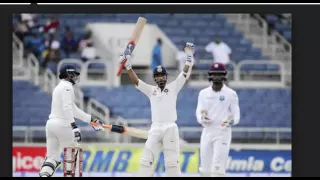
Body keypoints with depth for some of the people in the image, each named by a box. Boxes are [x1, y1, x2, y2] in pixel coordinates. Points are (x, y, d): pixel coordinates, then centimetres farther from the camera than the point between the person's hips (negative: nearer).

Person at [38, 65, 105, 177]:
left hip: (51, 123, 9)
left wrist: (91, 119, 28)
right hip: (62, 125, -9)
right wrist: (74, 126, -26)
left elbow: (74, 110, 27)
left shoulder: (59, 88, 24)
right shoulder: (67, 86, -6)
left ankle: (44, 174, -17)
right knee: (73, 153, 6)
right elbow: (67, 108, -20)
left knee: (53, 156, 3)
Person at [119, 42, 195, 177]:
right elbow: (135, 81, 4)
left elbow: (185, 73, -2)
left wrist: (189, 57, -14)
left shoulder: (173, 88, 8)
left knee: (172, 162, -3)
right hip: (155, 130, 3)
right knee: (145, 160, -2)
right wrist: (128, 66, -9)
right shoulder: (151, 90, 13)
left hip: (170, 129, -3)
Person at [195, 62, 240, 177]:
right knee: (205, 168, 6)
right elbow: (199, 113, 4)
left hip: (223, 132, -4)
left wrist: (232, 121, -25)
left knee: (217, 167, -14)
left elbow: (236, 115, -1)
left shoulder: (231, 94, -1)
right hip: (207, 132, 4)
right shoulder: (203, 93, 7)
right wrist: (202, 118, -20)